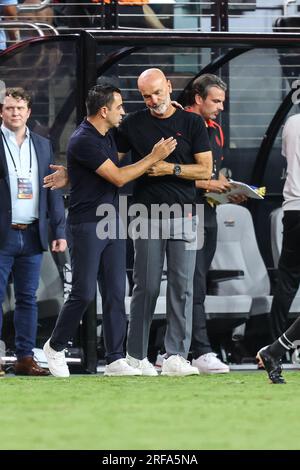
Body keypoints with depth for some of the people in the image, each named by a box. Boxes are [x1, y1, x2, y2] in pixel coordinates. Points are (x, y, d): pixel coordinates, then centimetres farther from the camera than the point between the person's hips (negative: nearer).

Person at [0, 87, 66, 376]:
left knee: (28, 298, 5)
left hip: (32, 234, 4)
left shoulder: (42, 145, 14)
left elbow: (53, 190, 14)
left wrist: (59, 231, 8)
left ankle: (25, 358, 8)